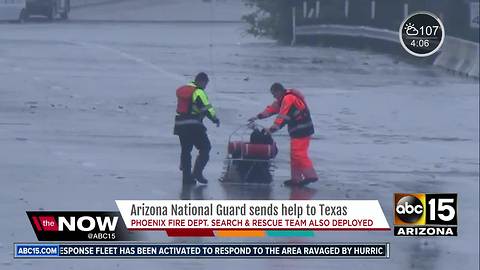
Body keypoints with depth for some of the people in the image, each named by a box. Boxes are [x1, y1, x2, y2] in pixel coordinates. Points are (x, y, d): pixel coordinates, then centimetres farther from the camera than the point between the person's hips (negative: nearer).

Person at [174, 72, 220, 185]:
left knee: (186, 150, 13)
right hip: (194, 125, -8)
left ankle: (187, 177, 12)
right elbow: (206, 107, -13)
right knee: (205, 148, 3)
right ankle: (197, 172, -8)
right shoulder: (198, 92, -9)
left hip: (180, 124, 8)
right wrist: (215, 119, -2)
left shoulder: (182, 90, 17)